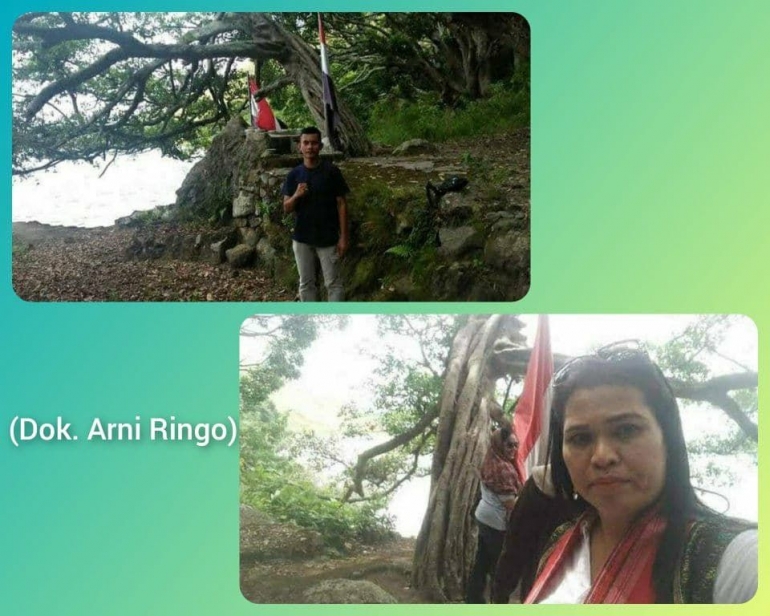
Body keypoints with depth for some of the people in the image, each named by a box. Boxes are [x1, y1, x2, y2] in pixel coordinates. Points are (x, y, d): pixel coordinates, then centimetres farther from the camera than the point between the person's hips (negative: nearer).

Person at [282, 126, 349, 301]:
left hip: (328, 238, -3)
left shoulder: (331, 171, -7)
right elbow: (287, 208, 3)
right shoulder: (294, 174, 1)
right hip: (301, 238, 3)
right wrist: (296, 195, -19)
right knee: (306, 284, 11)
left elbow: (341, 204, -5)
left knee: (333, 283, 1)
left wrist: (343, 237, -9)